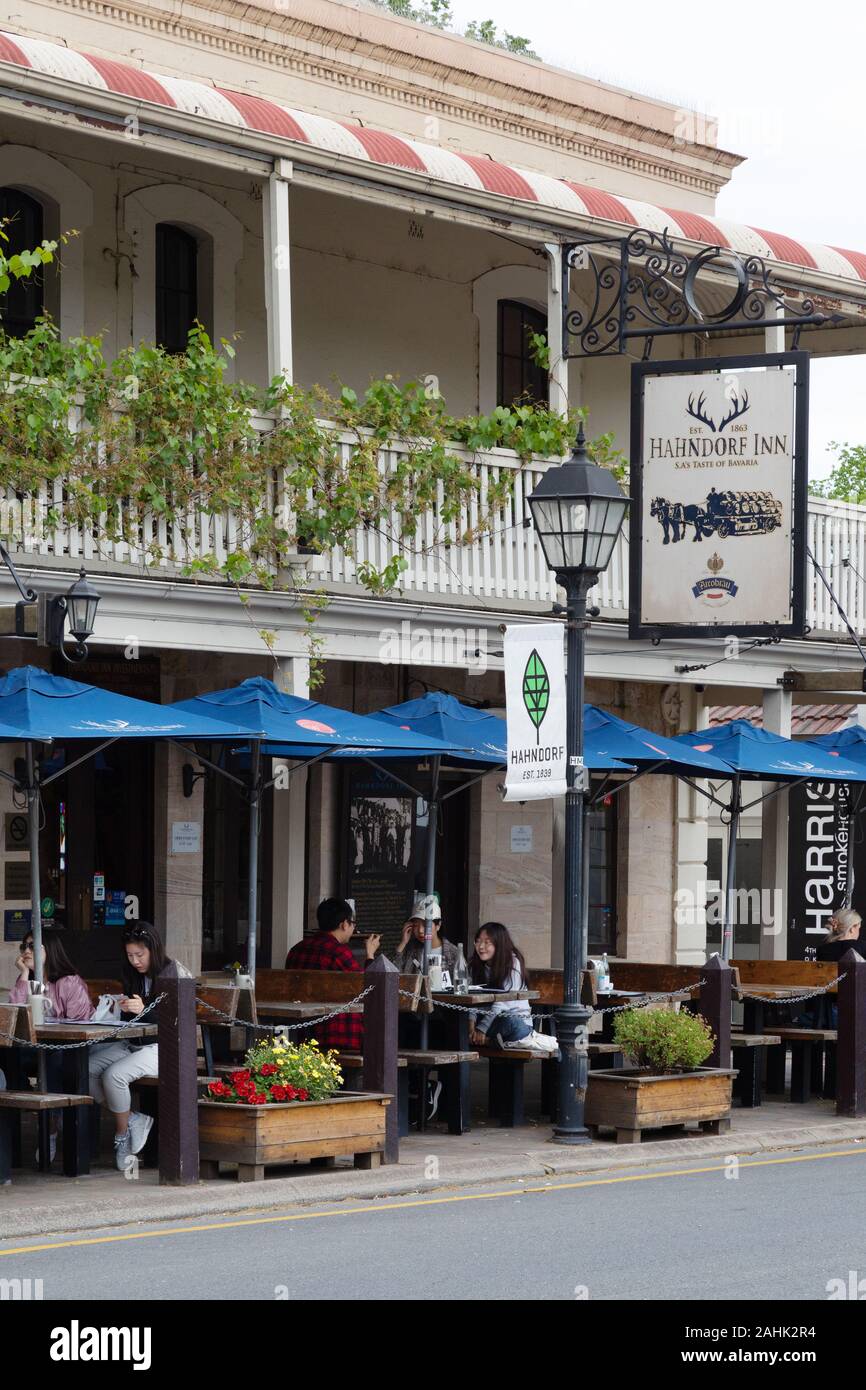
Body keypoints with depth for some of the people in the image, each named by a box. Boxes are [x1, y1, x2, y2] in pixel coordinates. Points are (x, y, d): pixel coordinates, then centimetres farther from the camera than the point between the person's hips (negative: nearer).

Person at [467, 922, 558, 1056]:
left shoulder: (512, 963, -10)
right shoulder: (475, 966, 7)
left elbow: (503, 1001, -18)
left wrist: (483, 1028, -25)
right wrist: (472, 1022, -23)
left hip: (516, 1016, -6)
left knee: (510, 1023, -41)